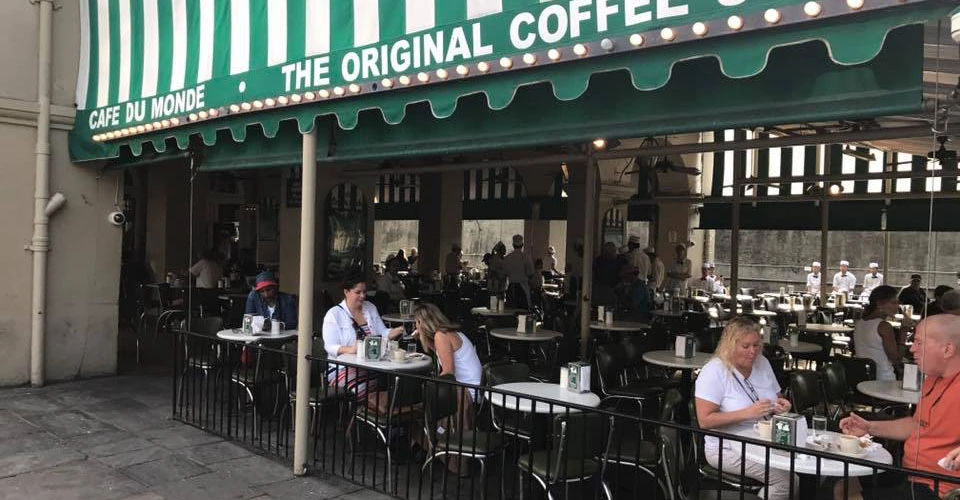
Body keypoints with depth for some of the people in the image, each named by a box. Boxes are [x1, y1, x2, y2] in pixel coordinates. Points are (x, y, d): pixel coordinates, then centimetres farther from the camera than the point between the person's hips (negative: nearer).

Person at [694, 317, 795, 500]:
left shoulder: (763, 363, 7)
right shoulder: (714, 371, -14)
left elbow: (778, 397, 23)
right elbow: (705, 421, -19)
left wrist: (780, 405, -2)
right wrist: (747, 413, -25)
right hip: (728, 447, -6)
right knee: (787, 479, -24)